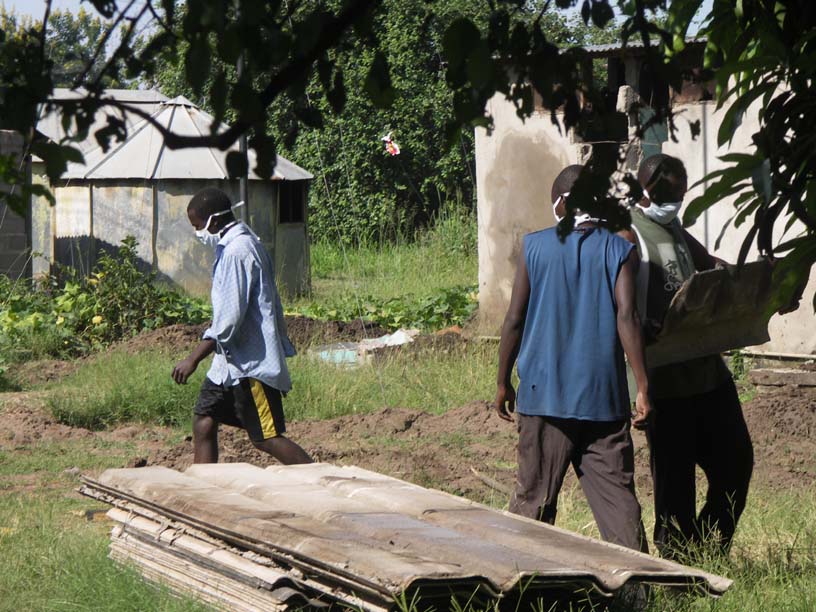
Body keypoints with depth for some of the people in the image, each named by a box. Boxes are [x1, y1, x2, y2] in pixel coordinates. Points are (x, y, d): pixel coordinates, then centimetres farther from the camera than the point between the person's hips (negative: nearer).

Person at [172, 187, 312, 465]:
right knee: (203, 421, 9)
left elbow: (230, 317, -23)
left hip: (252, 362, -10)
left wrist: (193, 359, -18)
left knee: (266, 438, -6)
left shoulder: (237, 251, -19)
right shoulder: (240, 244, 12)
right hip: (232, 360, 10)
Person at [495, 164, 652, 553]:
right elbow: (626, 317, -9)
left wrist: (503, 382, 11)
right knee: (617, 497, 1)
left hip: (545, 393, 0)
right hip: (604, 397, 0)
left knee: (533, 497, 9)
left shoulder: (535, 247, 1)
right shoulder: (618, 250, 1)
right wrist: (643, 387, -8)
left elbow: (514, 320, 1)